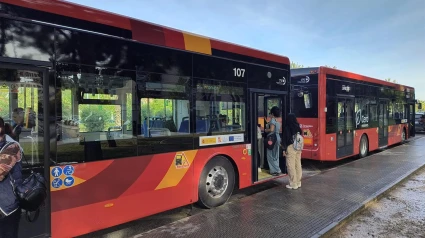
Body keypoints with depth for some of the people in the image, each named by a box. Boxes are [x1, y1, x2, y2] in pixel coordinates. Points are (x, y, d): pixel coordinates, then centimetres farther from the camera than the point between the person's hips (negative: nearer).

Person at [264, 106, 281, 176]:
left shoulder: (272, 120, -12)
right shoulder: (278, 121, 15)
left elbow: (271, 129, -22)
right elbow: (279, 130, 16)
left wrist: (265, 130, -4)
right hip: (277, 138, 9)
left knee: (271, 155, -2)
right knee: (275, 155, 13)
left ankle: (276, 170, -3)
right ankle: (276, 169, 16)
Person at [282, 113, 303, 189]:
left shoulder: (287, 128, -10)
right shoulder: (298, 127, 6)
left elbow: (285, 139, -10)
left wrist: (284, 149, -5)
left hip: (291, 148, -6)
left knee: (291, 166, -1)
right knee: (298, 165, 11)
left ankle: (293, 184, 3)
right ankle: (298, 183, 20)